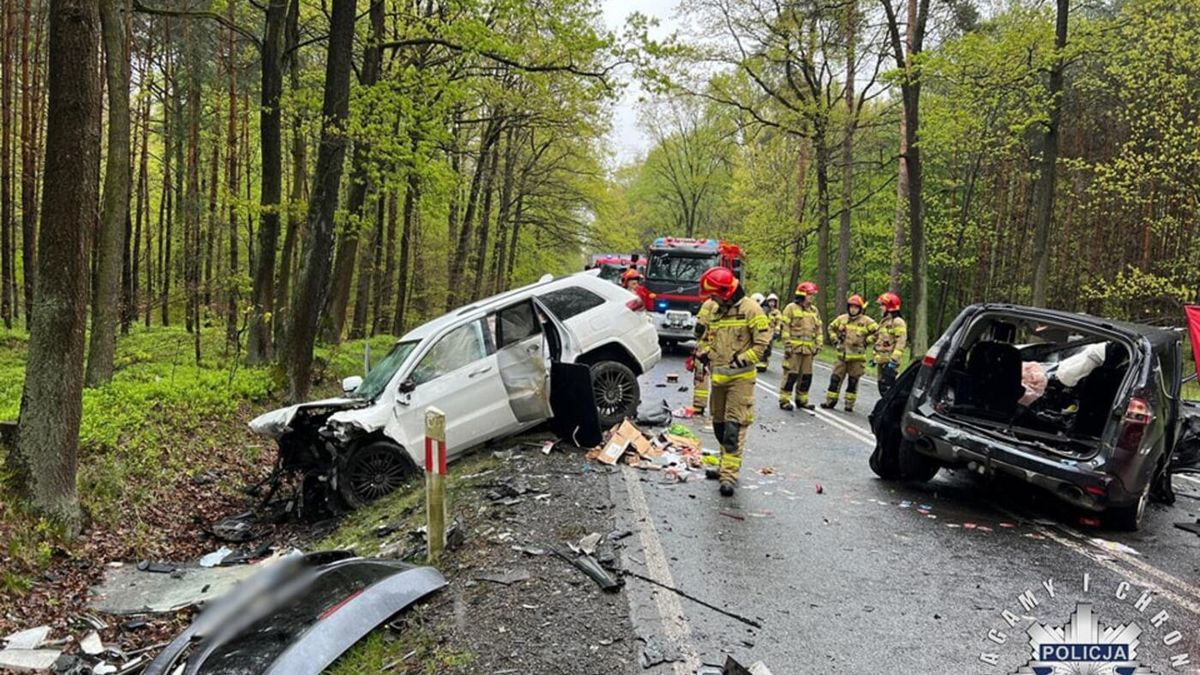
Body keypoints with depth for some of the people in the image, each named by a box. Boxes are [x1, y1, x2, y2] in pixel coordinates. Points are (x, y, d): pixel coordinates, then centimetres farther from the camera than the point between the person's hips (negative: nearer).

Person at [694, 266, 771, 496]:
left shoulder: (751, 310, -9)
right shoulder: (715, 312, 14)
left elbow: (762, 342, -11)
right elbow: (706, 338, 25)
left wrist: (743, 359, -17)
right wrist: (703, 352, 6)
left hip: (741, 378, -7)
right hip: (718, 376, 8)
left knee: (734, 426, -12)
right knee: (719, 424, 15)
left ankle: (729, 474, -13)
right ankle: (726, 466, 31)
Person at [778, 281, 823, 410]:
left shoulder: (814, 310, 15)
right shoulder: (791, 308, -3)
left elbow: (819, 329, 20)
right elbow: (785, 328, -7)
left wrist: (818, 345, 12)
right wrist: (787, 345, -12)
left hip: (808, 349, 6)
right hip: (794, 348, -6)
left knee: (806, 375, 9)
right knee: (791, 374, -7)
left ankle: (802, 399, 20)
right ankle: (784, 400, -1)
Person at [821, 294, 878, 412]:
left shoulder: (866, 321, -4)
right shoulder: (842, 319, 6)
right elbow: (831, 327, 21)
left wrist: (866, 341, -6)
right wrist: (834, 339, 11)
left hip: (857, 357, -3)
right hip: (842, 355, 3)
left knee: (853, 381, 5)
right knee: (835, 378, 3)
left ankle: (849, 404, 13)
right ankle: (830, 401, 10)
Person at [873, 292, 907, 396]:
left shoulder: (898, 322, -11)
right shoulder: (884, 321, 20)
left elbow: (900, 343, -19)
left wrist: (893, 360, -24)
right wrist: (875, 357, 24)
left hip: (889, 362, -10)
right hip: (881, 361, 10)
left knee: (888, 388, -13)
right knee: (882, 388, 13)